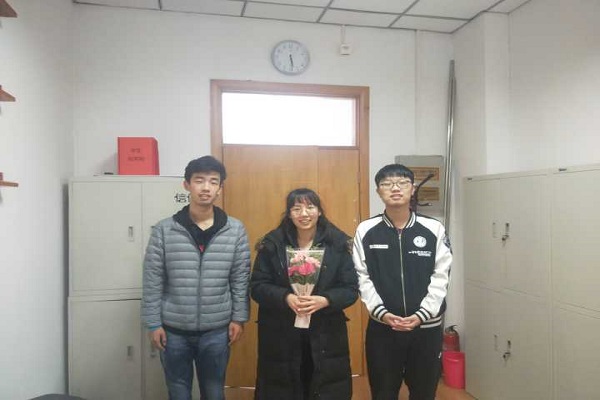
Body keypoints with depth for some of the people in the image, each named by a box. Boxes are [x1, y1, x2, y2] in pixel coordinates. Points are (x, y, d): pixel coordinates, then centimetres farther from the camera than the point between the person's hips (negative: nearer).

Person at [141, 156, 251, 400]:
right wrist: (153, 324, -5)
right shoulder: (164, 230, -6)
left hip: (216, 331, 1)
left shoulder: (235, 230, -4)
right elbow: (152, 282, -4)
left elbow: (241, 278, -1)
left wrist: (239, 318, -3)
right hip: (174, 330, 0)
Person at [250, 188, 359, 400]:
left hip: (326, 335, 1)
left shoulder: (338, 243, -1)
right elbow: (257, 286, -2)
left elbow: (351, 289, -2)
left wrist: (324, 300, -19)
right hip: (280, 335, 0)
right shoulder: (272, 243, -1)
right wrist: (286, 297, -19)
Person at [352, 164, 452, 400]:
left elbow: (441, 277, -5)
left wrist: (421, 315, -14)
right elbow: (362, 277, -5)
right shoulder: (366, 231, -4)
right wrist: (381, 312, -15)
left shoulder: (434, 229, -4)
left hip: (427, 327, 1)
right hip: (381, 327, 0)